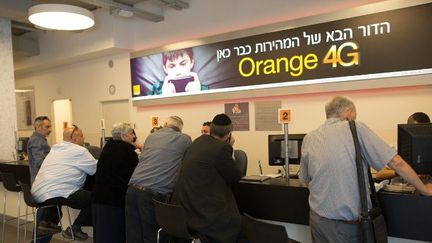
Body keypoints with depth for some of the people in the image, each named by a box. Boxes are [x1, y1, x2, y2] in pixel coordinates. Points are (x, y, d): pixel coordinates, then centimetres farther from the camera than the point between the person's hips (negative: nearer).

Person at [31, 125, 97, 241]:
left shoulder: (55, 148, 20)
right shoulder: (79, 151, -5)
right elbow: (96, 169, -2)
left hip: (38, 193, 9)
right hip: (54, 195, -9)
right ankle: (75, 229, 5)